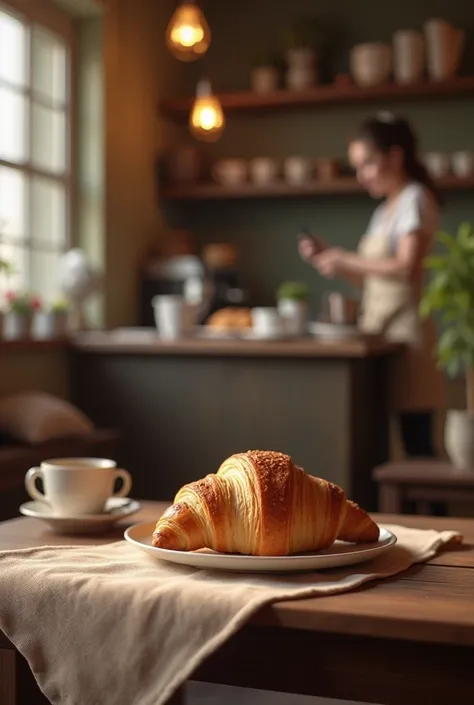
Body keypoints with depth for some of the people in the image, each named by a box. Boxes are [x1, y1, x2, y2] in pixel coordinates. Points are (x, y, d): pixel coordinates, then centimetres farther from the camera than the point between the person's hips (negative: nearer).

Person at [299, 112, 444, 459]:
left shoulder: (415, 199, -4)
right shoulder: (385, 210, 21)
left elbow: (407, 268, -18)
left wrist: (347, 260, -11)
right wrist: (328, 257, 10)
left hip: (405, 329, -8)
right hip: (380, 328, 8)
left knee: (416, 440, -8)